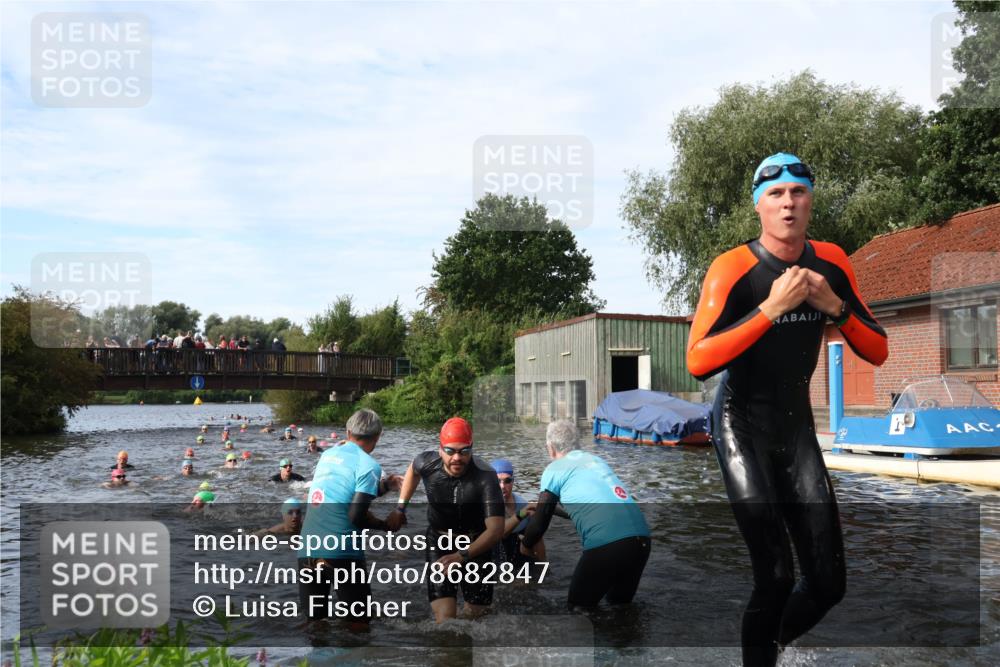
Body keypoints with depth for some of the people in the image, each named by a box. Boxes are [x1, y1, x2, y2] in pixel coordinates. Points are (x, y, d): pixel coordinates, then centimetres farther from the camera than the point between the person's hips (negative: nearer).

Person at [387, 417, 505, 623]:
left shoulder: (485, 477, -26)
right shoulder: (427, 463, -16)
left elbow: (496, 529, -33)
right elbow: (413, 470, 12)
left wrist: (461, 556, -44)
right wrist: (400, 508, 10)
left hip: (476, 546, -1)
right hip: (439, 543, 1)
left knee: (475, 613, 7)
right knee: (445, 618, -14)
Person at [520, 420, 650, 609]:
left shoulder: (555, 468, 7)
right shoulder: (596, 459, 26)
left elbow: (540, 519, 10)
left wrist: (526, 544, 31)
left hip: (606, 544, -6)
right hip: (641, 538, 6)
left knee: (578, 608, 13)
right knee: (620, 605, 26)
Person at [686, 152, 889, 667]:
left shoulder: (830, 262, 2)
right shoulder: (734, 268, -14)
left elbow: (878, 352, 5)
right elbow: (698, 362, -26)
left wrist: (834, 306, -12)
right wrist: (772, 308, -28)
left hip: (796, 425, 5)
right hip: (741, 425, -5)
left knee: (828, 583, 5)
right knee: (776, 579, -13)